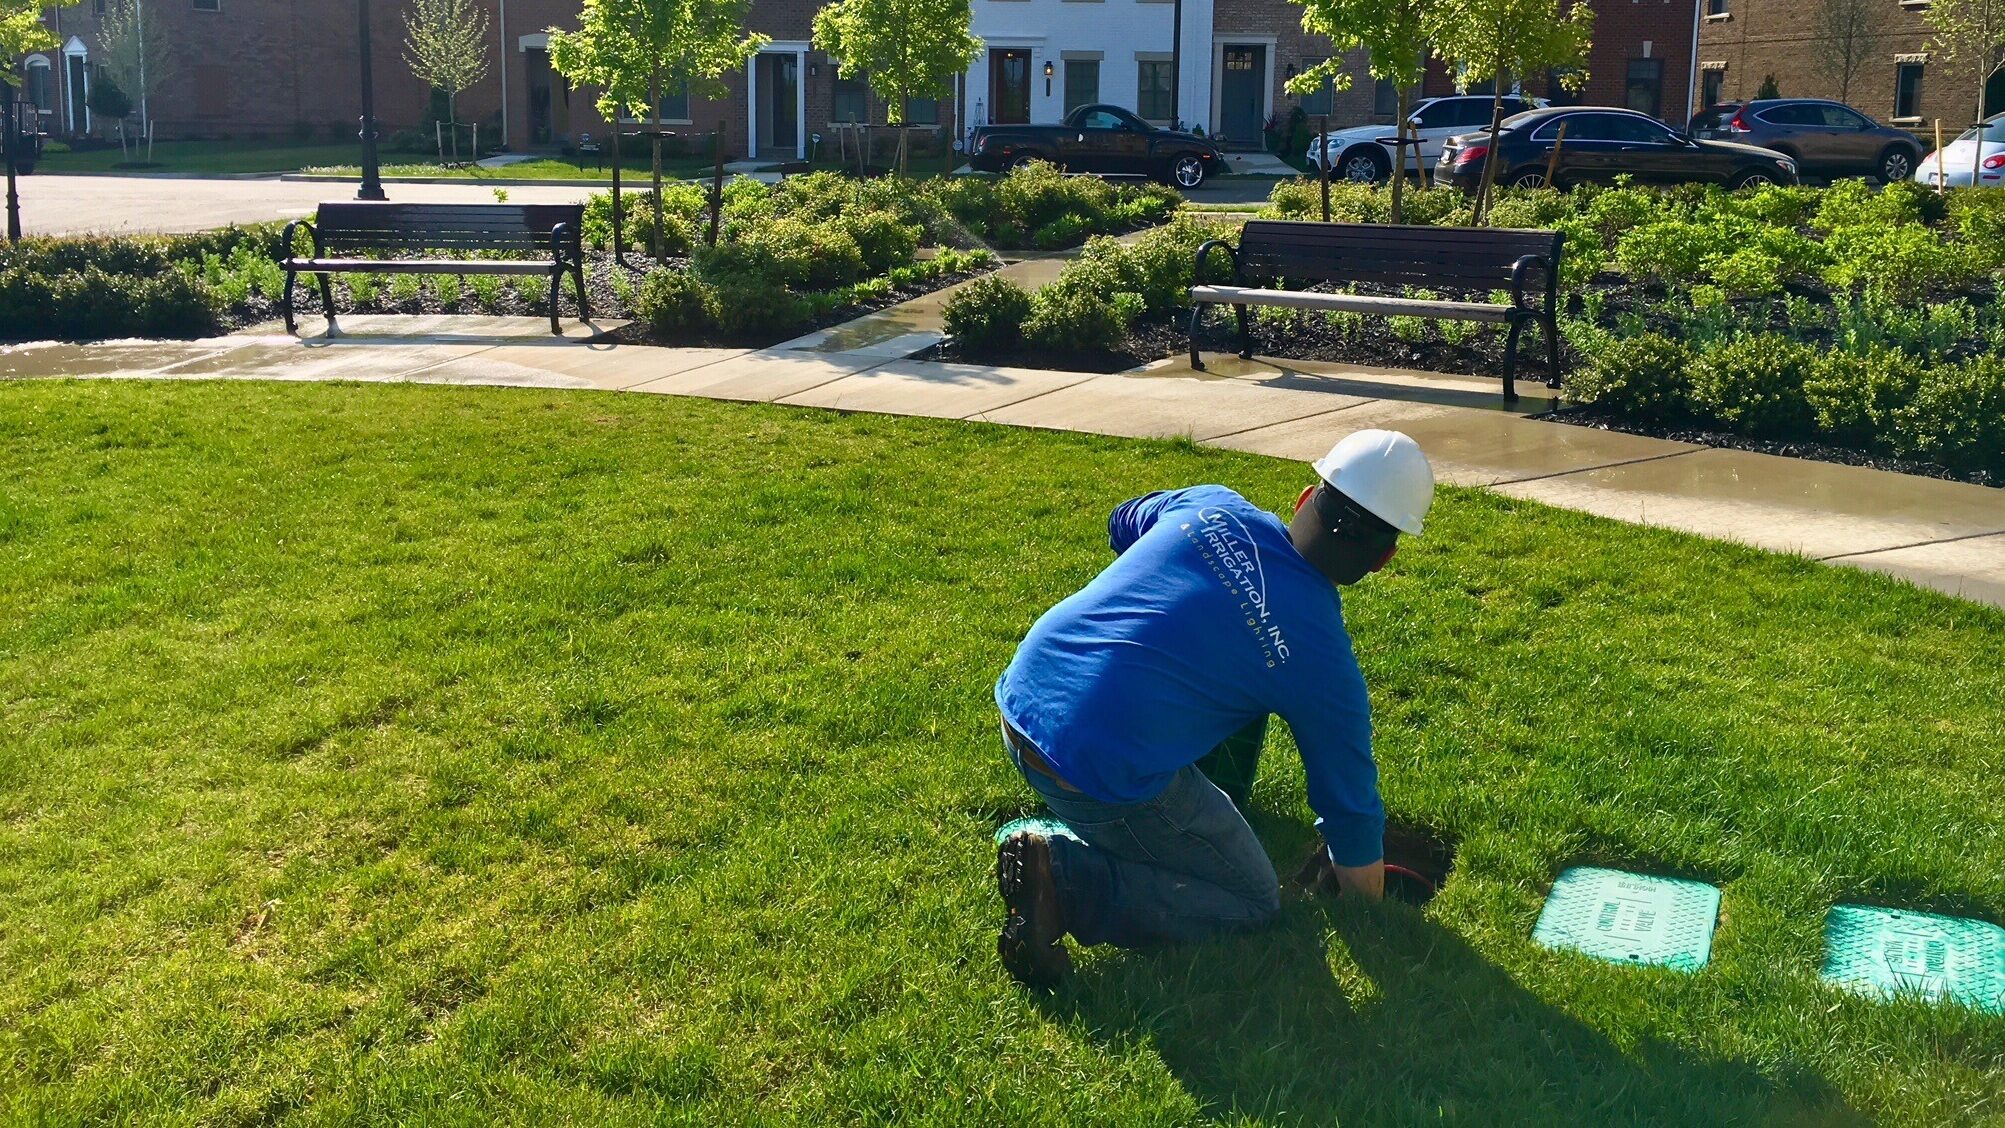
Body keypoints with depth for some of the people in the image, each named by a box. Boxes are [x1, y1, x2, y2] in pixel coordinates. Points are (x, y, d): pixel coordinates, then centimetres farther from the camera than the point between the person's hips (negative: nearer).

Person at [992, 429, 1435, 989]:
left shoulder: (1209, 504, 5)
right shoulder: (1323, 658, -4)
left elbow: (1123, 525, 30)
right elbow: (1350, 807, 8)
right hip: (1103, 775, -7)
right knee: (1253, 903, 10)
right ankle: (1063, 877, -6)